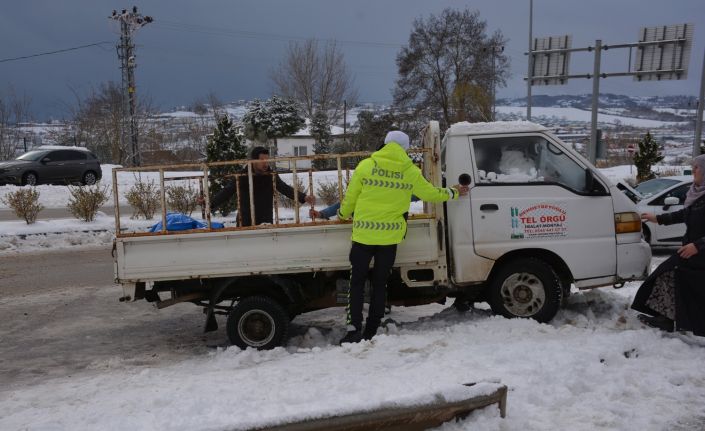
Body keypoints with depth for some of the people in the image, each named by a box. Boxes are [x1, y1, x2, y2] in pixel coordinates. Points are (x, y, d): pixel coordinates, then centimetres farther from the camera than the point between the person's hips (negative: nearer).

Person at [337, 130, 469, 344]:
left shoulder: (365, 166, -3)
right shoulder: (411, 172, -1)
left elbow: (350, 197, 3)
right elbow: (431, 193, 11)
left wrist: (343, 214, 23)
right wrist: (453, 192, 29)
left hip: (363, 234, -1)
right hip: (390, 237, 1)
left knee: (357, 282, 9)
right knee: (380, 283, 12)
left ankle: (354, 329, 0)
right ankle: (371, 332, 15)